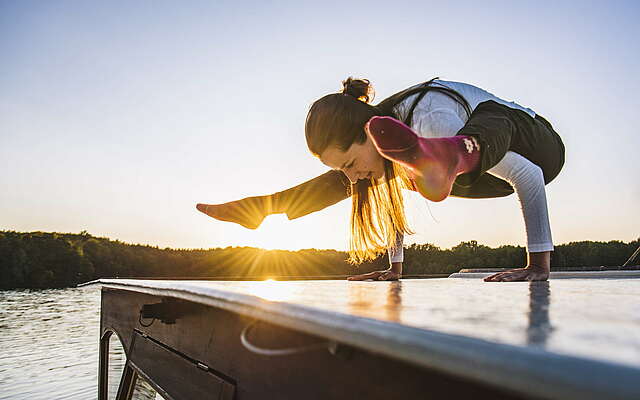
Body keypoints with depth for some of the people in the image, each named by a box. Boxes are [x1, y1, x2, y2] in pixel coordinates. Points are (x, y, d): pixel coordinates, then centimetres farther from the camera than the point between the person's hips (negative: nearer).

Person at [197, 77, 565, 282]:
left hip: (540, 149, -5)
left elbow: (530, 174, -34)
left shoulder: (434, 120, -38)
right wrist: (395, 267, 7)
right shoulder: (374, 148, -13)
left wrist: (539, 265, -33)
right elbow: (393, 198, 4)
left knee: (487, 124, -39)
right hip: (493, 176, 6)